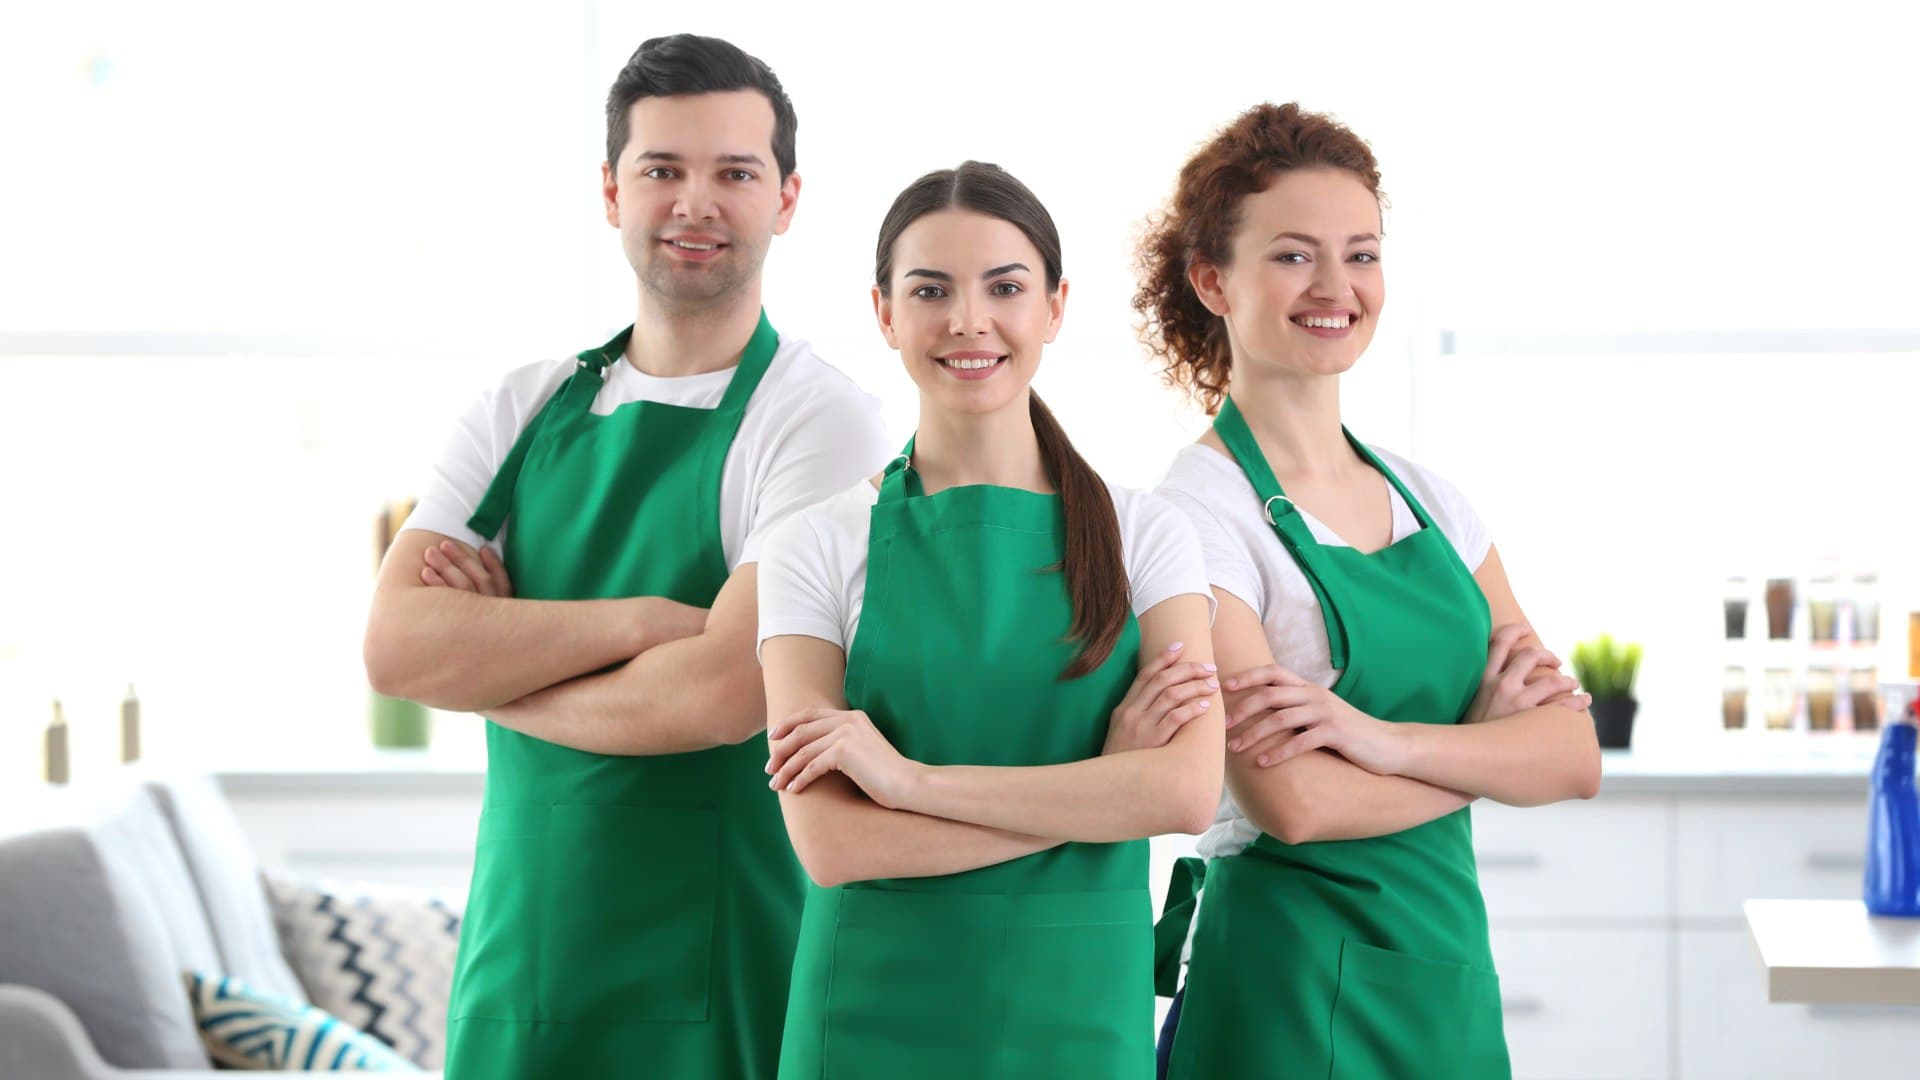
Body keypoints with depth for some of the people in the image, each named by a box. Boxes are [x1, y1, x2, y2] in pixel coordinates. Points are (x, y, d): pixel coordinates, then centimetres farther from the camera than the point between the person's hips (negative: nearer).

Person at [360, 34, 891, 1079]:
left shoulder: (820, 418, -8)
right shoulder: (522, 408, 7)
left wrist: (486, 661, -7)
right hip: (515, 963, 4)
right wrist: (637, 618, -17)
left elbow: (723, 694, -20)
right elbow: (396, 644, -6)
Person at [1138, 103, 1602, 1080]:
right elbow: (1294, 800, -22)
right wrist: (1486, 740, -7)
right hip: (1292, 989, -6)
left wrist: (1389, 741, -18)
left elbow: (1574, 757, -1)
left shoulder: (1429, 501, 8)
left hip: (1449, 981, 6)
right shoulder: (1197, 512, -11)